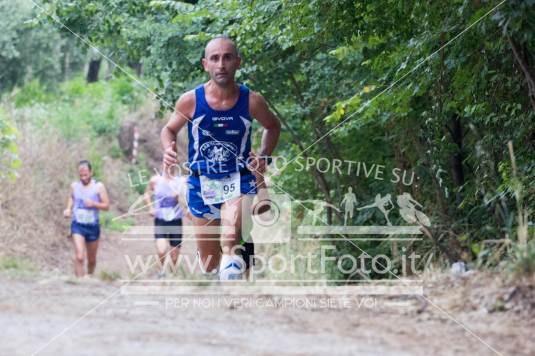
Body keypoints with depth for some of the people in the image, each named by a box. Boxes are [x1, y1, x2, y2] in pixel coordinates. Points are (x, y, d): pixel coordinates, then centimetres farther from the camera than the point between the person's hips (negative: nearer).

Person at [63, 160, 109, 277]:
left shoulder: (98, 187, -2)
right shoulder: (74, 186, 5)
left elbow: (106, 206, -2)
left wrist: (93, 204, -19)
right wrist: (68, 210, 1)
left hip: (93, 226, 0)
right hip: (77, 225, 0)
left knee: (92, 260, 14)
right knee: (79, 257, -18)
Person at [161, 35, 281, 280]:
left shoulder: (252, 101, -9)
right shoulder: (190, 101, -10)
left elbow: (273, 126, 12)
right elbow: (169, 129, 8)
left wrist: (264, 157, -4)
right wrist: (168, 149, -13)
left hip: (239, 182, -2)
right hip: (201, 183, 2)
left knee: (230, 240, -31)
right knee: (209, 265, 11)